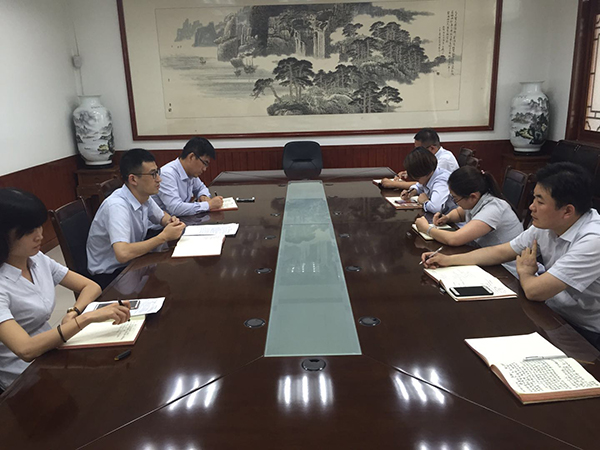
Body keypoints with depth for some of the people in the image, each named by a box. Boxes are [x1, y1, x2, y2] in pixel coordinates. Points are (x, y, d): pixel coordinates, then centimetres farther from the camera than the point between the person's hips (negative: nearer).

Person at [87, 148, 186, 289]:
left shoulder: (144, 197, -3)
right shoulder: (117, 206, -27)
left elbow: (162, 216, 18)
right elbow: (122, 254, -38)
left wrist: (171, 221, -6)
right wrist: (164, 236, -29)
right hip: (109, 276, -7)